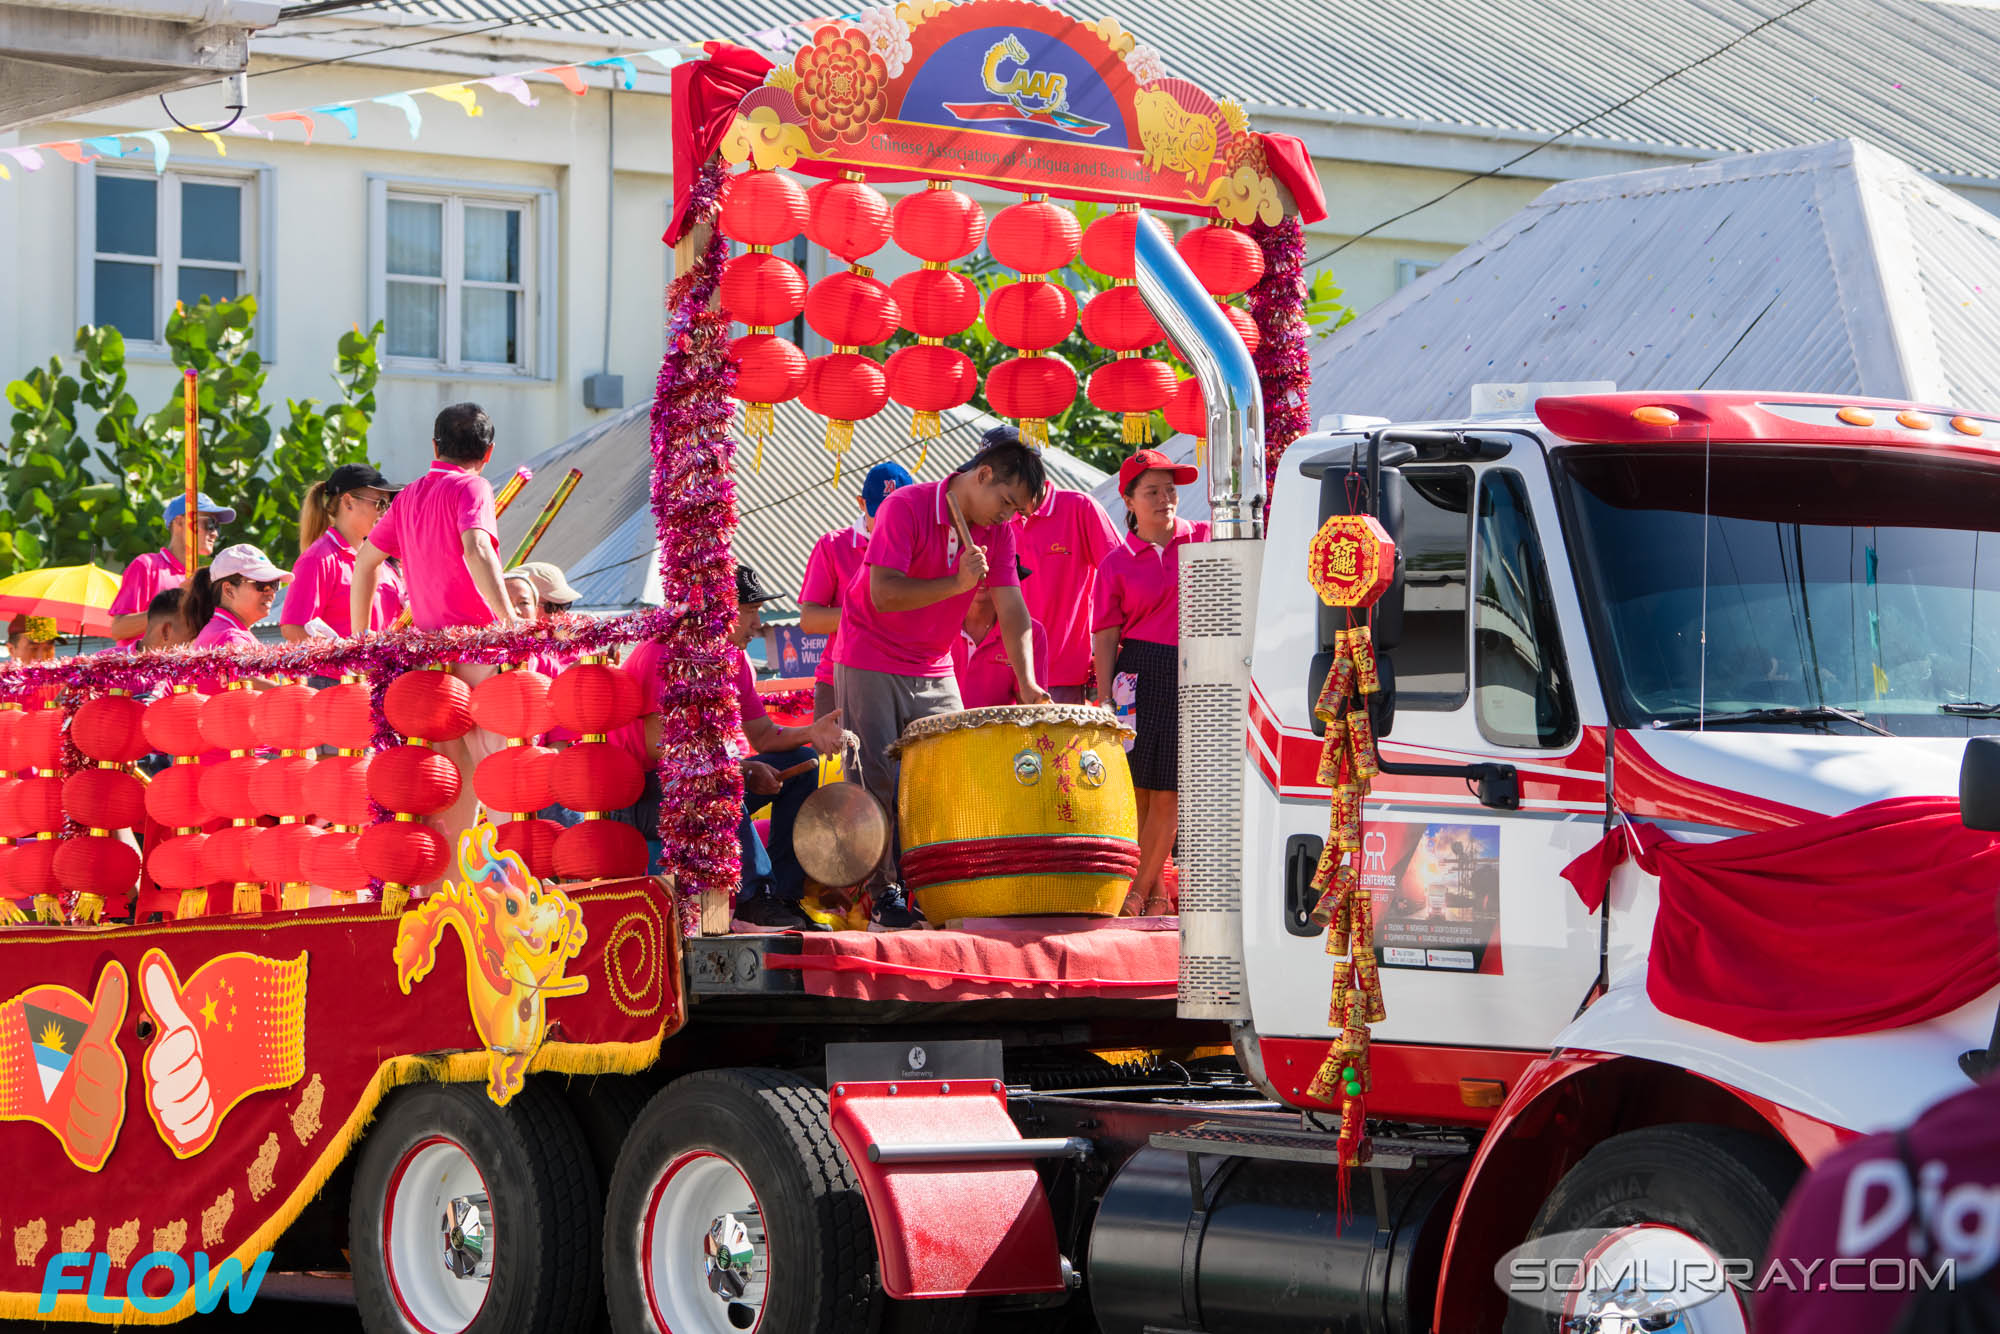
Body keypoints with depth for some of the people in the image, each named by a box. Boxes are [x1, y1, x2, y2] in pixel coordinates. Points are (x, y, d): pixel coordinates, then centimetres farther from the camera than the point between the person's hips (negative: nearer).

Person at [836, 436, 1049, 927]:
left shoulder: (998, 529, 0)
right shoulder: (905, 508, -18)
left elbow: (1011, 609, -5)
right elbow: (884, 594, -26)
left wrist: (1027, 683, -16)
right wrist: (957, 583, -28)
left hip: (934, 672, 6)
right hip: (870, 663, -6)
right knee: (880, 784, -7)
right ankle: (885, 894, -1)